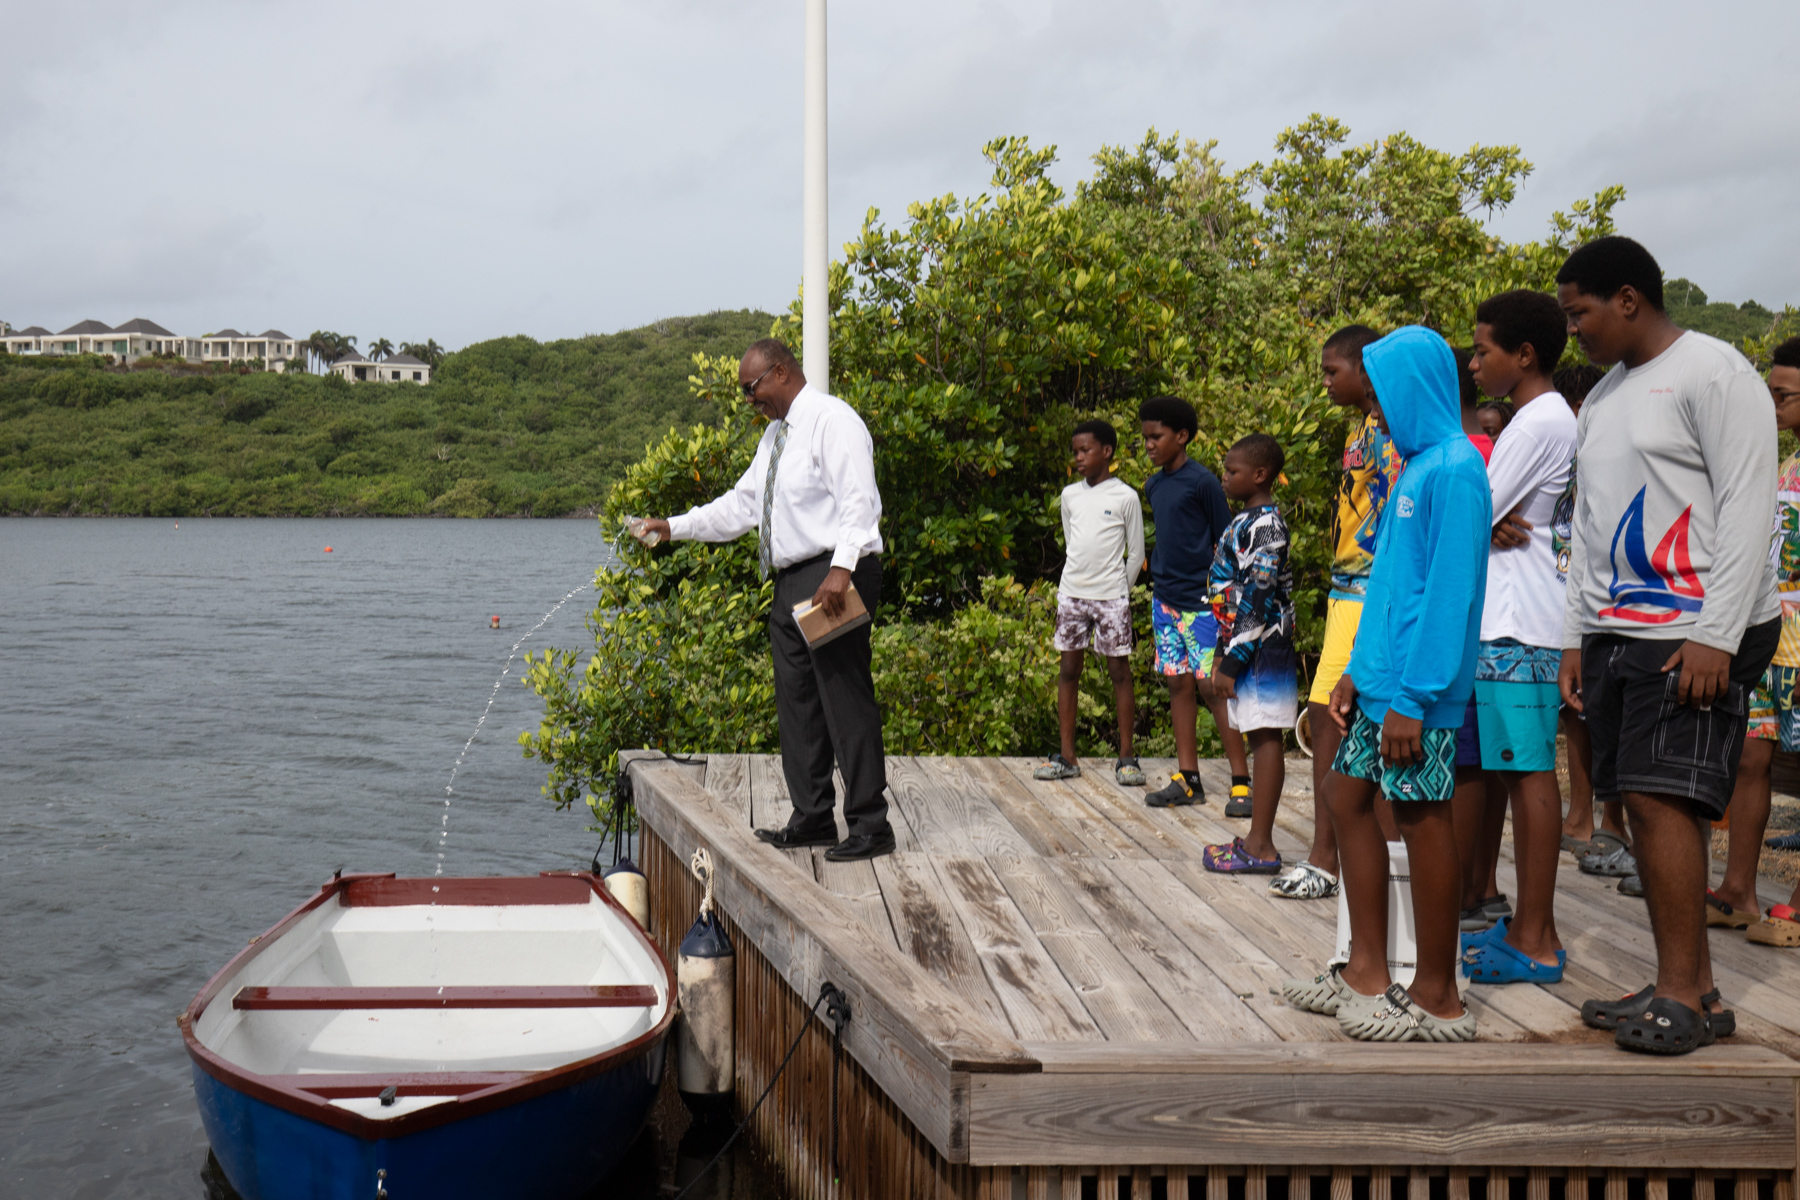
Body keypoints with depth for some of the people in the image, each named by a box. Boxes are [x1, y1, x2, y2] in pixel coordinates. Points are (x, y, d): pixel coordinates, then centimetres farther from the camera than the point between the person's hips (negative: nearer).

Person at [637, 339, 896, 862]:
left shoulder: (832, 420, -8)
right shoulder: (775, 434, 21)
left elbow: (858, 500, -19)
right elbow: (741, 504, 24)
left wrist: (841, 568, -30)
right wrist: (674, 527, 17)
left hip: (835, 578, -10)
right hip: (791, 582, 10)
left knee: (846, 698, -9)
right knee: (797, 701, 12)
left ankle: (869, 827, -3)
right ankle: (812, 818, 20)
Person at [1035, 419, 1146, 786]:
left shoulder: (1125, 497, -3)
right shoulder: (1070, 495, 9)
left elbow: (1136, 554, 2)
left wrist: (1118, 590, 2)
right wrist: (1081, 580, 12)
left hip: (1111, 595, -4)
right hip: (1071, 593, 4)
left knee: (1119, 670, 0)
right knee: (1069, 669, 5)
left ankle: (1126, 757, 6)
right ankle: (1067, 756, 10)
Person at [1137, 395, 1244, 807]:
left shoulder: (1203, 481, -8)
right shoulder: (1153, 486, 12)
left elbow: (1224, 542, -6)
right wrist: (1160, 582, 17)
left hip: (1200, 601, -7)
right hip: (1164, 599, 7)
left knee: (1211, 684, -7)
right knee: (1179, 683, 8)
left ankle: (1242, 779, 0)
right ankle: (1188, 779, 13)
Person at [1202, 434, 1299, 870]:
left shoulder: (1265, 524, -14)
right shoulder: (1246, 521, 16)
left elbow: (1258, 596, -19)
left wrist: (1232, 659, -19)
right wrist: (1223, 651, 19)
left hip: (1262, 648, -10)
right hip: (1245, 647, 10)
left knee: (1265, 740, -6)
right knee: (1258, 739, 11)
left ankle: (1261, 847, -3)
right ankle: (1257, 838, 17)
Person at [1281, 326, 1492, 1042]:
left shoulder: (1454, 469, -14)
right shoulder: (1417, 466, 16)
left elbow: (1449, 592, -20)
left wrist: (1412, 698, -21)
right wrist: (1358, 670, 17)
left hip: (1417, 688, -10)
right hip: (1381, 680, 10)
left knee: (1422, 820, -2)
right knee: (1348, 799, 12)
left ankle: (1437, 1000, 10)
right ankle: (1368, 974, 22)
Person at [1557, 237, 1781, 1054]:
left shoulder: (1713, 372, -6)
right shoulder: (1601, 399, 20)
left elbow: (1747, 508, -13)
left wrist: (1716, 635, -18)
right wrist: (1577, 637, 16)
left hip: (1696, 634, -8)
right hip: (1616, 632, 8)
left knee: (1663, 797, -13)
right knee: (1647, 803, 6)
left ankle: (1684, 995, -5)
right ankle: (1690, 986, 12)